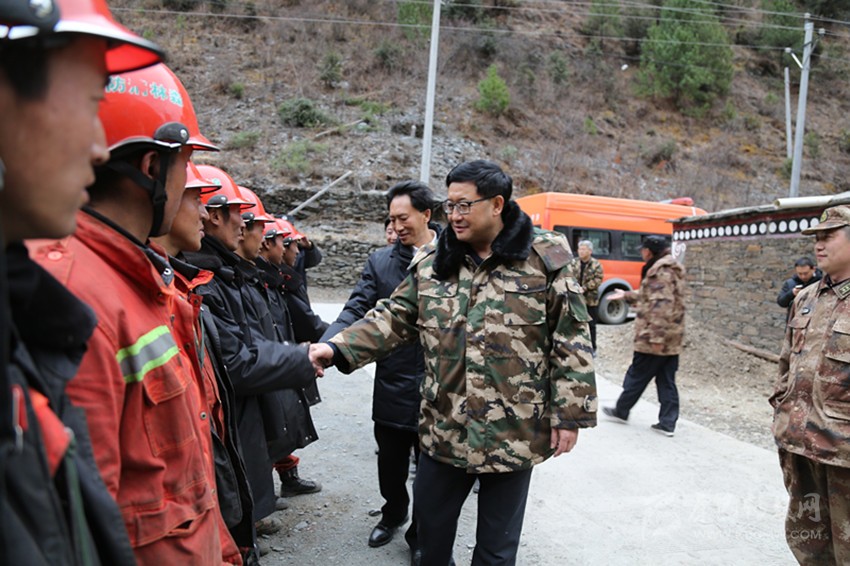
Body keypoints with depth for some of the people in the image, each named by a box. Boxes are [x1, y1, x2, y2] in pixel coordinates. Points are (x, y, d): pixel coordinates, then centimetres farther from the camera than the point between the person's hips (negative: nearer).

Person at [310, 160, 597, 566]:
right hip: (444, 430, 4)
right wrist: (338, 349, -9)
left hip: (515, 435, -3)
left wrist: (569, 414, -7)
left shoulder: (545, 261, -9)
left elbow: (571, 342, -6)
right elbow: (392, 319, 4)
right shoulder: (431, 263, 1)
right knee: (431, 530, 22)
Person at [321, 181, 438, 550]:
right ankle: (393, 514, 47)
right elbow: (355, 311, -8)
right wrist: (325, 347, -23)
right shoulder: (380, 263, 2)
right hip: (394, 385, 2)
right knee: (390, 465, 19)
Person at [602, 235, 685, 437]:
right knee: (667, 381, 10)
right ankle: (667, 422, 13)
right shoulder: (670, 270, 16)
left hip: (653, 339, -9)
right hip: (672, 339, 9)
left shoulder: (661, 272, -16)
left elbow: (661, 306, -24)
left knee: (637, 376, 6)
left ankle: (621, 411, 20)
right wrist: (627, 295, 34)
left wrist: (656, 337, -26)